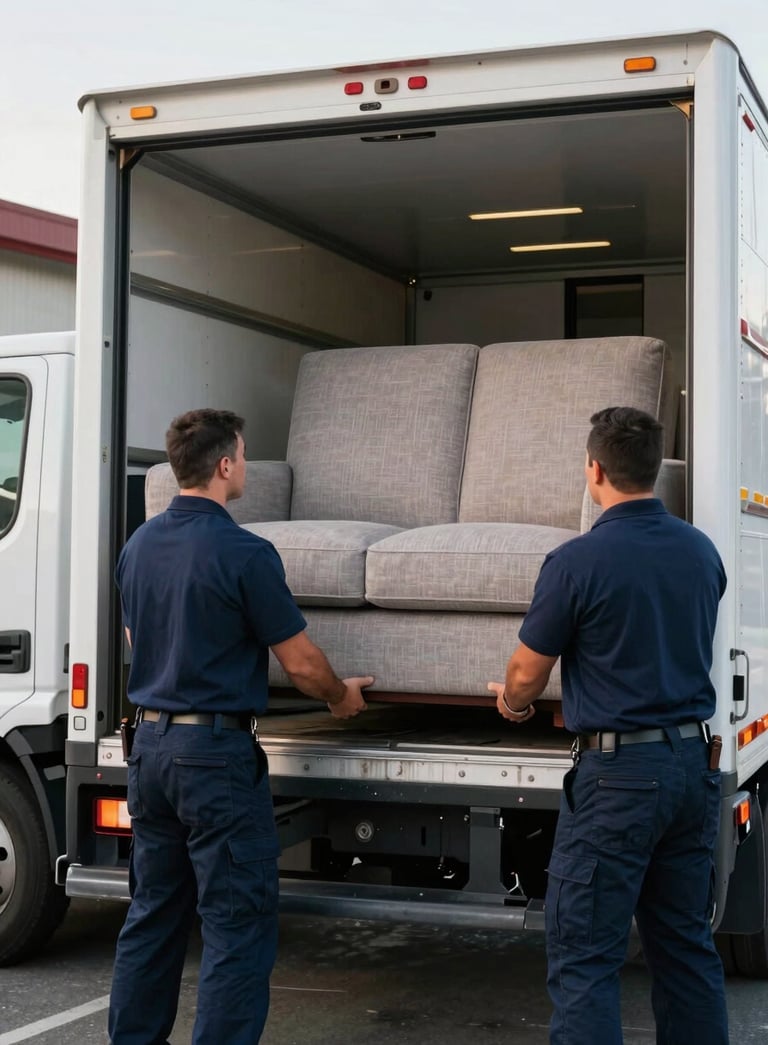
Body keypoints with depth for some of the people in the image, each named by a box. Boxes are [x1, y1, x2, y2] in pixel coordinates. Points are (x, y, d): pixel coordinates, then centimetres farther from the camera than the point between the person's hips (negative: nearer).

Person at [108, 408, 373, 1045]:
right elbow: (300, 663, -10)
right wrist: (341, 697, 10)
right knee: (239, 923, 0)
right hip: (216, 752, -8)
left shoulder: (139, 546, 6)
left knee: (153, 914, 17)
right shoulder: (244, 553, -16)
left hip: (150, 742, 8)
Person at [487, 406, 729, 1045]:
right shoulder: (702, 551, 5)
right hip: (695, 760, 7)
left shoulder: (577, 561, -14)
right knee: (686, 943, 16)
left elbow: (527, 676, -5)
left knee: (585, 955, -1)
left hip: (618, 773, -6)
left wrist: (512, 701, 19)